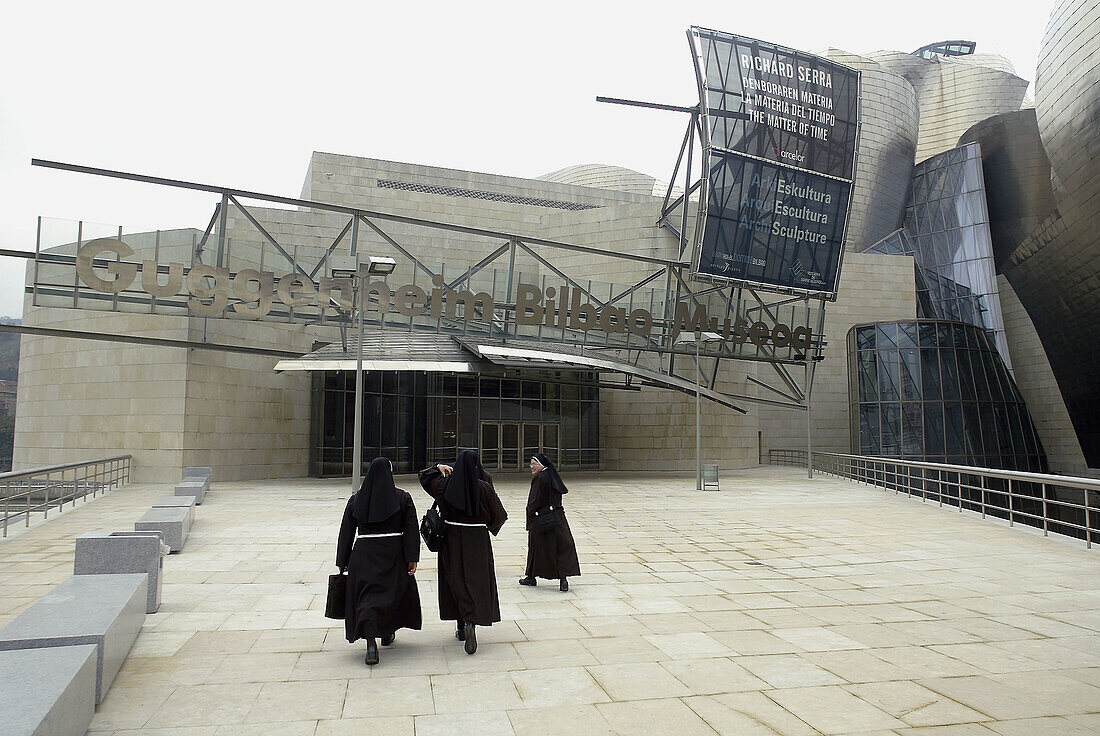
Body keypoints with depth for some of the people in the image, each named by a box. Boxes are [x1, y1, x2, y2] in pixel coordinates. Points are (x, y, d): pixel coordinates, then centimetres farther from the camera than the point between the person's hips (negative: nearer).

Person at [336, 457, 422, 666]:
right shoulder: (402, 498, -1)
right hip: (393, 553, -1)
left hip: (363, 553, 1)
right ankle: (387, 633, 32)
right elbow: (412, 529, -6)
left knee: (367, 596, 0)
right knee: (395, 592, 19)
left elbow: (346, 531, 6)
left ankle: (371, 643, -17)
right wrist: (412, 558, -5)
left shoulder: (356, 499, 4)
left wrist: (343, 562, 11)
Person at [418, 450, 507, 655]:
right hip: (477, 538, -2)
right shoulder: (484, 488, -11)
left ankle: (461, 626, 20)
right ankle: (471, 621, -18)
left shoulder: (445, 485, -5)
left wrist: (438, 468, 28)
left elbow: (424, 476, 15)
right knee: (476, 580, 3)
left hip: (452, 539, 2)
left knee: (455, 579, 13)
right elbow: (498, 515, -3)